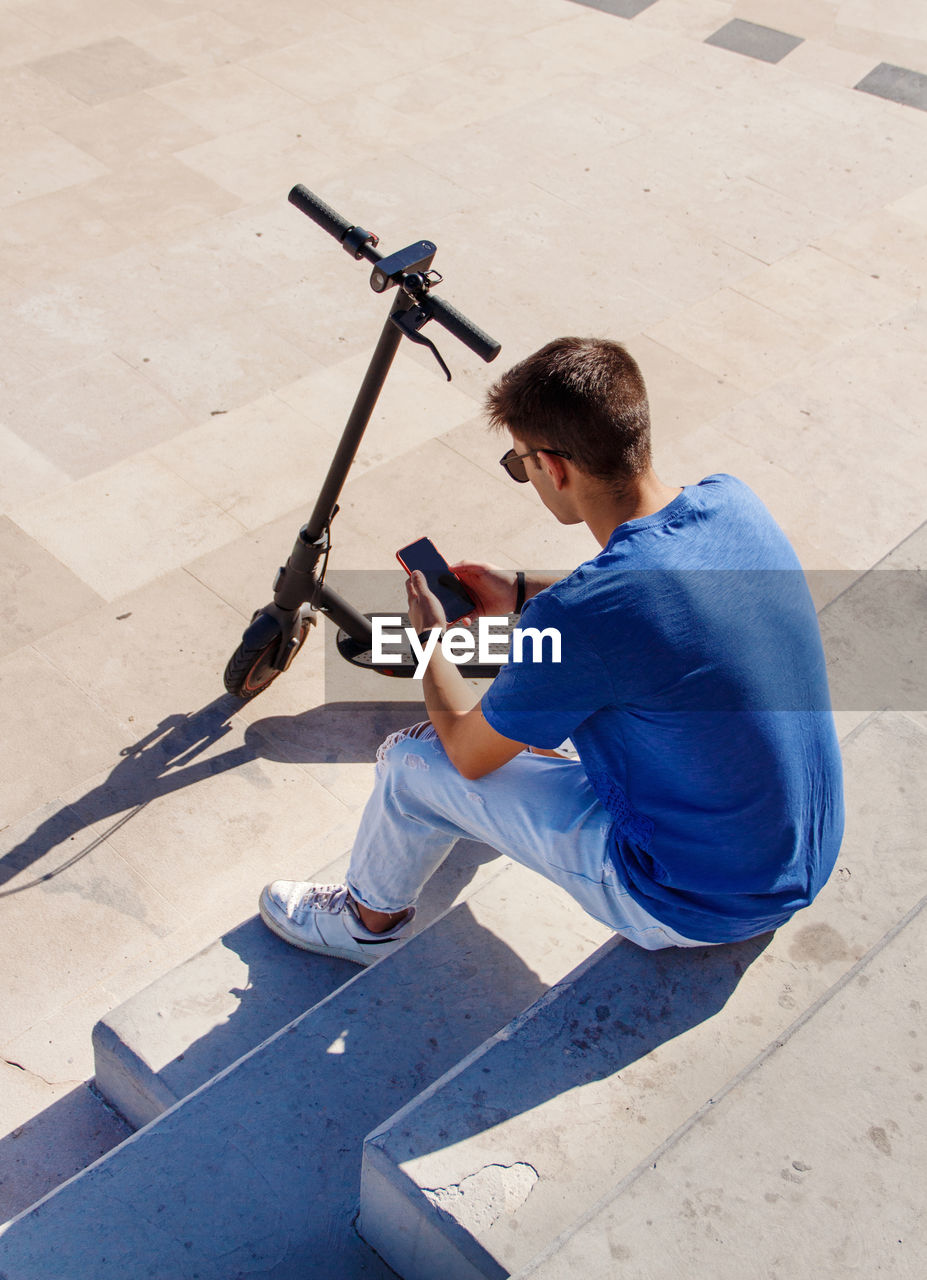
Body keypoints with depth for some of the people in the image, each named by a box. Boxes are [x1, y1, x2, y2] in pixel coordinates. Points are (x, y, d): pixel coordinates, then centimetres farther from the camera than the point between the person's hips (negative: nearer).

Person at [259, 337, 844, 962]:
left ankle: (370, 921, 33)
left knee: (416, 762, 4)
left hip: (701, 904, -7)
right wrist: (523, 592, 15)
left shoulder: (577, 618, -31)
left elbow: (469, 754, -13)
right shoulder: (734, 501, -10)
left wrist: (430, 639, 4)